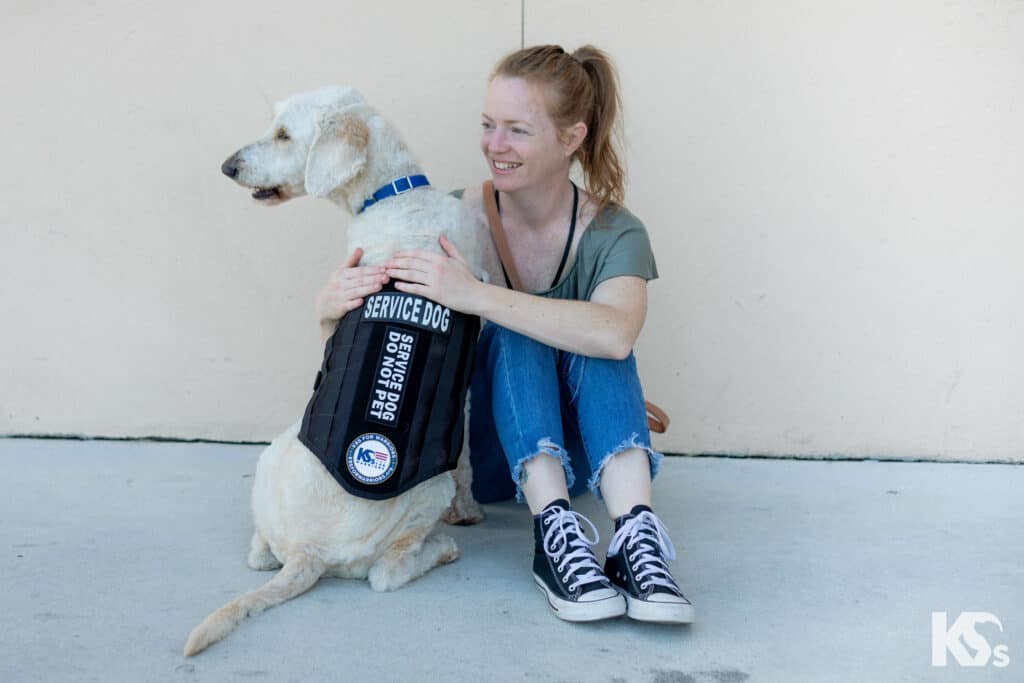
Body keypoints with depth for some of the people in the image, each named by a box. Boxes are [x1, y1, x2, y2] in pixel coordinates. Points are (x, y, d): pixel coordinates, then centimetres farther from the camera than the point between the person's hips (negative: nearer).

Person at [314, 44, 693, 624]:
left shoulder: (613, 234, -11)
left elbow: (616, 334, -35)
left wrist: (475, 295, -41)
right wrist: (335, 307, -32)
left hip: (579, 452, 0)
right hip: (487, 456, 0)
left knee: (596, 339, -28)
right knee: (513, 331, -27)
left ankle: (635, 538, -41)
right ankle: (556, 536, -39)